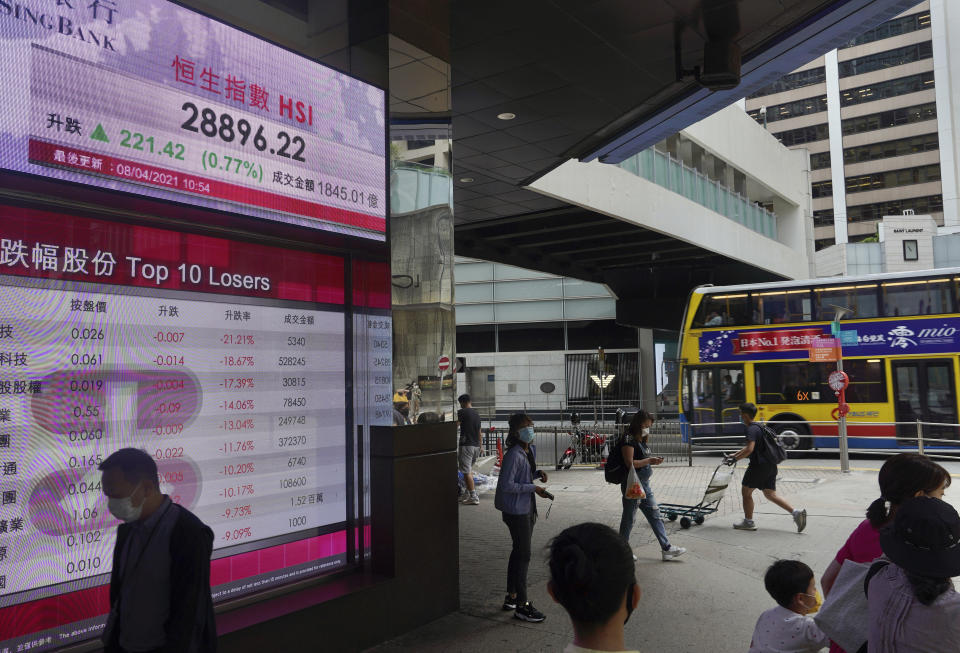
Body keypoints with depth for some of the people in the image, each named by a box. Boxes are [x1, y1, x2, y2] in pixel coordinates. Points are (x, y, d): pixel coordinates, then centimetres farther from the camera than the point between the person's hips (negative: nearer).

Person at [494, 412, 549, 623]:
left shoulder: (531, 450, 7)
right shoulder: (513, 455, -21)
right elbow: (506, 485, -24)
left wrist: (537, 473, 1)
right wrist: (533, 488, -21)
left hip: (527, 507, 10)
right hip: (516, 509, -9)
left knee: (518, 552, 18)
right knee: (523, 555, -4)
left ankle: (511, 597, 32)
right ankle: (521, 606, 6)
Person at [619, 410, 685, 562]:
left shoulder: (641, 441, 15)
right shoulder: (629, 440, -16)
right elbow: (630, 463, -22)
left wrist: (653, 461, 9)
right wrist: (649, 460, -19)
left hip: (644, 485, 10)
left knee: (655, 516, 9)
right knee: (629, 518, 2)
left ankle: (667, 549, 13)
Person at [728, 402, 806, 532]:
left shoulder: (752, 429, -13)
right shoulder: (757, 427, 18)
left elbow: (749, 450, -25)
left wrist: (736, 458, -16)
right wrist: (734, 454, 29)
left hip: (759, 465, -9)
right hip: (770, 465, 9)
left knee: (746, 491, 5)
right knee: (770, 494, 10)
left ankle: (748, 522, 12)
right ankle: (796, 513, -3)